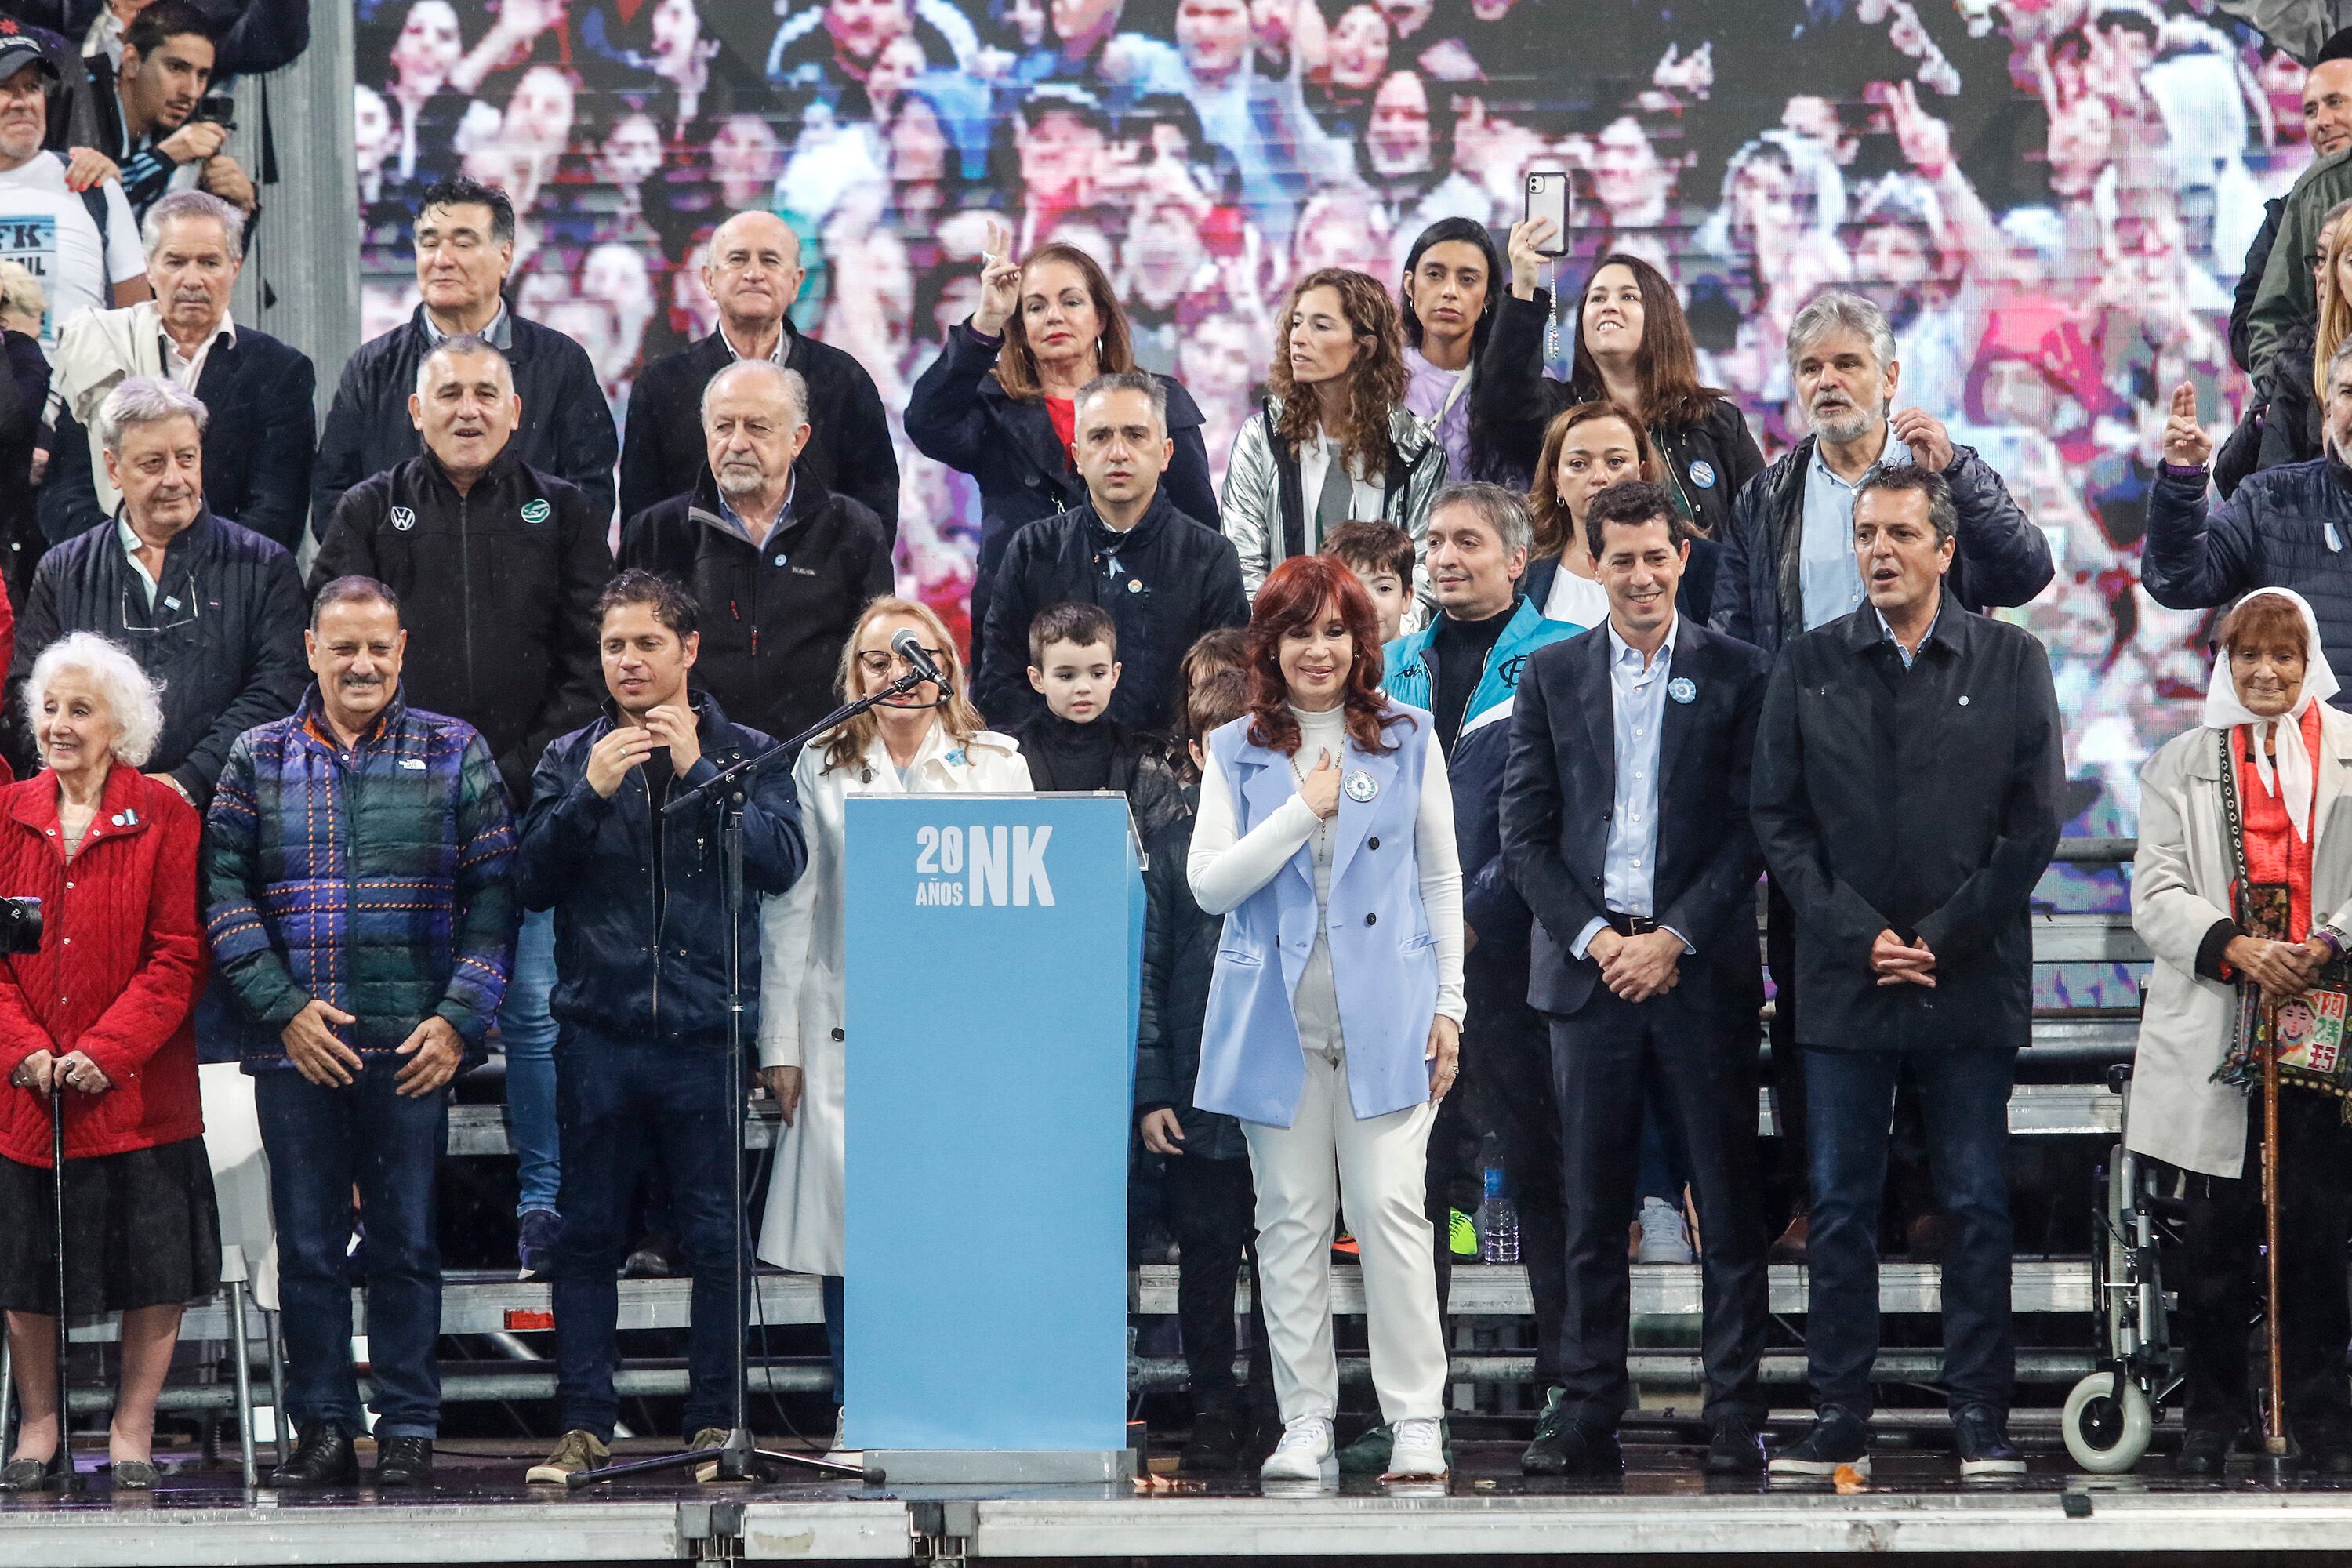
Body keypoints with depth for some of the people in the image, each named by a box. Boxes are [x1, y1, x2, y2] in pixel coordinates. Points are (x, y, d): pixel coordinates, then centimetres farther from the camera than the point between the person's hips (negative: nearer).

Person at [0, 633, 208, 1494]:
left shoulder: (164, 818, -3)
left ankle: (132, 1429, 14)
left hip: (139, 1090, -2)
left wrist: (105, 1053, -16)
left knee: (154, 1264, 1)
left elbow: (179, 956, -8)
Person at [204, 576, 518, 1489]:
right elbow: (225, 895, 3)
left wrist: (458, 1018, -7)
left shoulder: (453, 754, 7)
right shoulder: (259, 759, 9)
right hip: (296, 1046, 1)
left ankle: (408, 1432, 7)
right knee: (307, 1243, 3)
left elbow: (493, 895, 3)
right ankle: (323, 1431, 10)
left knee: (407, 1241, 1)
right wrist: (285, 1009, -8)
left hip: (413, 1046, -1)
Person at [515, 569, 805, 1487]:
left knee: (716, 1238, 0)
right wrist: (592, 794, -10)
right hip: (599, 1029, 2)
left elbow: (781, 860, -8)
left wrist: (697, 770, -11)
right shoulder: (571, 760, 11)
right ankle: (584, 1425, 7)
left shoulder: (743, 754, 7)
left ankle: (716, 1423, 7)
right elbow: (531, 881, 2)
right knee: (587, 1235, 2)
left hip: (706, 1031, -1)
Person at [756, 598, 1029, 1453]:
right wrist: (780, 1043, 3)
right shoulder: (822, 767, 9)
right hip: (848, 1025, 0)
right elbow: (789, 910, 8)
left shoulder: (998, 765, 10)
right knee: (851, 1220, -3)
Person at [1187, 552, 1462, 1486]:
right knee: (1291, 1217, 2)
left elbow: (1441, 879, 12)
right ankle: (1305, 1424, 7)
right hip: (1278, 1017, 1)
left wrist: (1448, 1006, 6)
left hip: (1384, 1013, -1)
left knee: (1389, 1207, -9)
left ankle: (1415, 1419, -6)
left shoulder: (1407, 743, 9)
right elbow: (1208, 883, -2)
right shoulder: (1236, 754, 8)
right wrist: (1303, 811, -9)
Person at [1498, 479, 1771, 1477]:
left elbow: (1754, 829, 1)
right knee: (1591, 1207, 2)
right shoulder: (1551, 676, 10)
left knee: (1729, 1202, -1)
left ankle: (1735, 1417, 2)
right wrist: (1593, 937, -5)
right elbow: (1524, 834, 7)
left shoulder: (1737, 676, 5)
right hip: (1588, 966, 1)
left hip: (1701, 969, -1)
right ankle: (1586, 1412, 5)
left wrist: (1676, 937, -9)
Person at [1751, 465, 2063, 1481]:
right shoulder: (1809, 666, 7)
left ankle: (1981, 1420, 5)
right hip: (1843, 981, 1)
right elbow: (1778, 820, 4)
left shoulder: (2011, 663, 4)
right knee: (1840, 1207, 2)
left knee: (1977, 1207, 1)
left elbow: (2034, 821, 1)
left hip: (1971, 980, -1)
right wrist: (1860, 936, -7)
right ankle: (1839, 1422, 6)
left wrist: (1942, 937, -7)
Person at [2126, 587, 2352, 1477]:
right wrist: (2234, 947, -13)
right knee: (2214, 1228, 1)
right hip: (2213, 1030, 1)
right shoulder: (2182, 765, 12)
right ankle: (2212, 1415, 12)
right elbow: (2157, 893, 4)